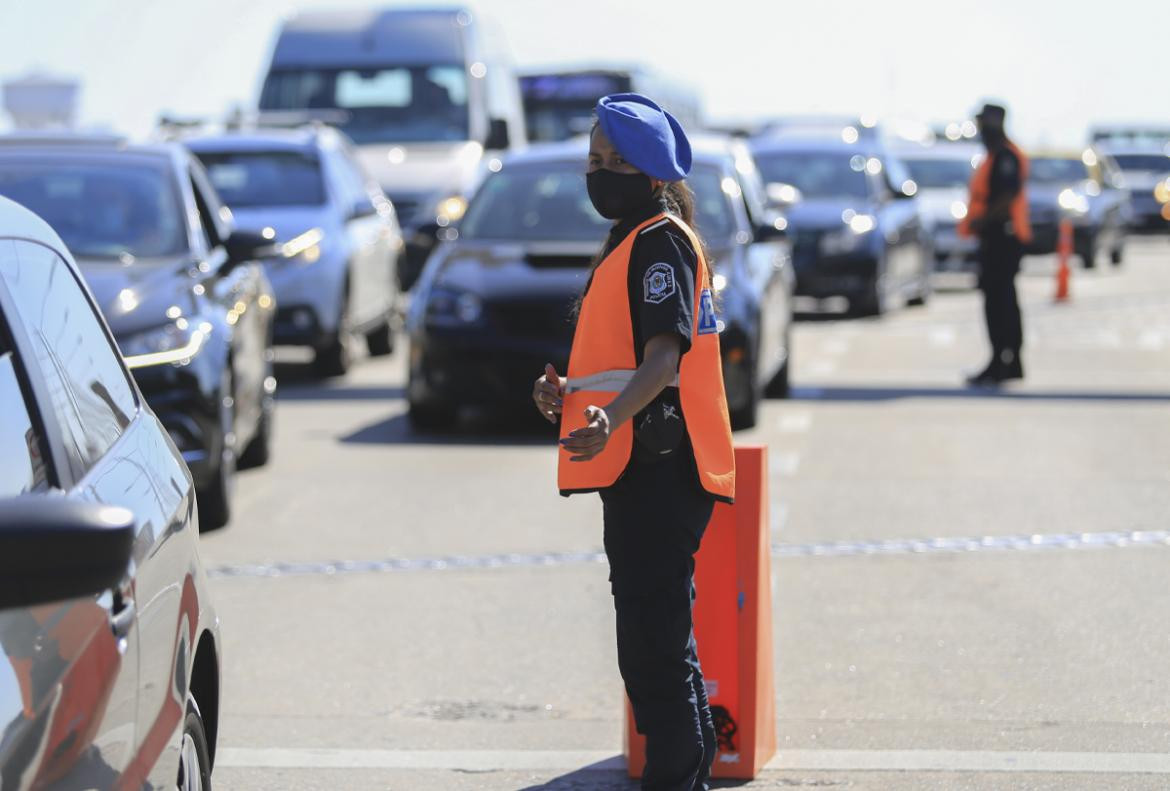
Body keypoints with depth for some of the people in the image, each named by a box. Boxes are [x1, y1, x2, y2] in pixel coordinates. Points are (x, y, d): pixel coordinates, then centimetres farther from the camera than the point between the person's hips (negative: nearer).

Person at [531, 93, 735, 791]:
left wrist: (611, 420, -37)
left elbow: (664, 358, -23)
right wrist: (571, 393, 17)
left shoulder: (660, 241, -11)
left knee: (657, 638, -12)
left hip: (659, 469, -11)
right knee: (651, 636, 16)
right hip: (639, 469, 11)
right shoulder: (636, 239, 21)